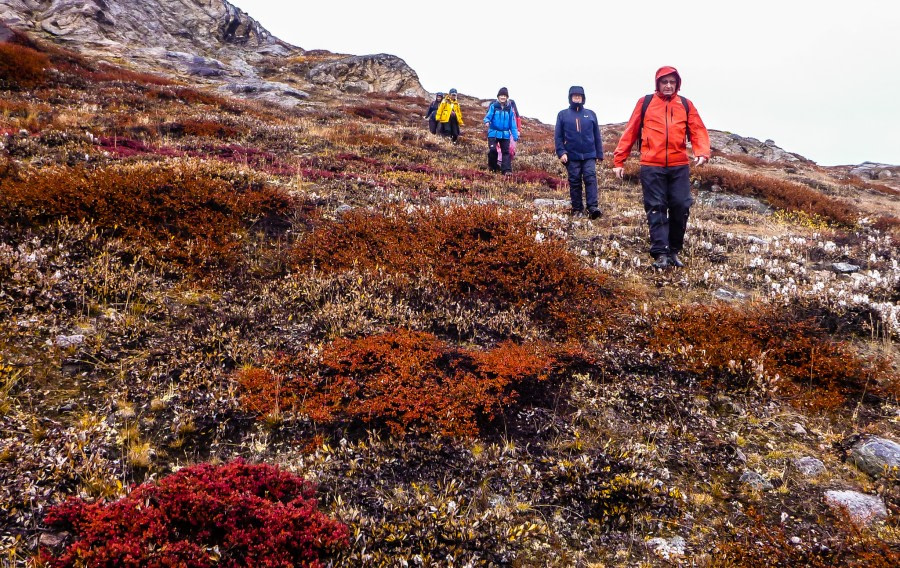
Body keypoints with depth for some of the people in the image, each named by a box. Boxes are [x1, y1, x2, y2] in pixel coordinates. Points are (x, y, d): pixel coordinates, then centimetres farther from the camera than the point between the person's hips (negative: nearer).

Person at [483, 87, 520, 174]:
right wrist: (487, 122, -30)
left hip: (505, 134, 2)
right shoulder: (493, 106, -1)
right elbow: (488, 116, -5)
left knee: (506, 151, -1)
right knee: (492, 150, -12)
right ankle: (492, 167, 10)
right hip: (493, 133, -2)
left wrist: (515, 135, 5)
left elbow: (513, 123, 8)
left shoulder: (509, 109, 5)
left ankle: (507, 170, -3)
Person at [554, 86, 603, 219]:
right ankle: (577, 209, 10)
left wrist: (599, 154, 7)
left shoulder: (590, 114, 10)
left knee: (591, 179, -10)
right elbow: (558, 136, 2)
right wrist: (561, 152, -10)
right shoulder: (563, 115, 6)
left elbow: (597, 136, 11)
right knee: (574, 182, 4)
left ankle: (593, 207, -15)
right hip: (572, 156, -1)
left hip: (589, 155, 1)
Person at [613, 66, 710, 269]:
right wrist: (619, 160, 2)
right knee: (656, 208, -3)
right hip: (652, 167, -2)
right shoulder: (645, 103, 6)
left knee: (681, 206, -1)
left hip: (679, 166, 2)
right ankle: (661, 254, -4)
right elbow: (630, 133, 6)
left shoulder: (686, 105, 11)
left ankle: (674, 251, 13)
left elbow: (698, 131, 5)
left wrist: (702, 152, -14)